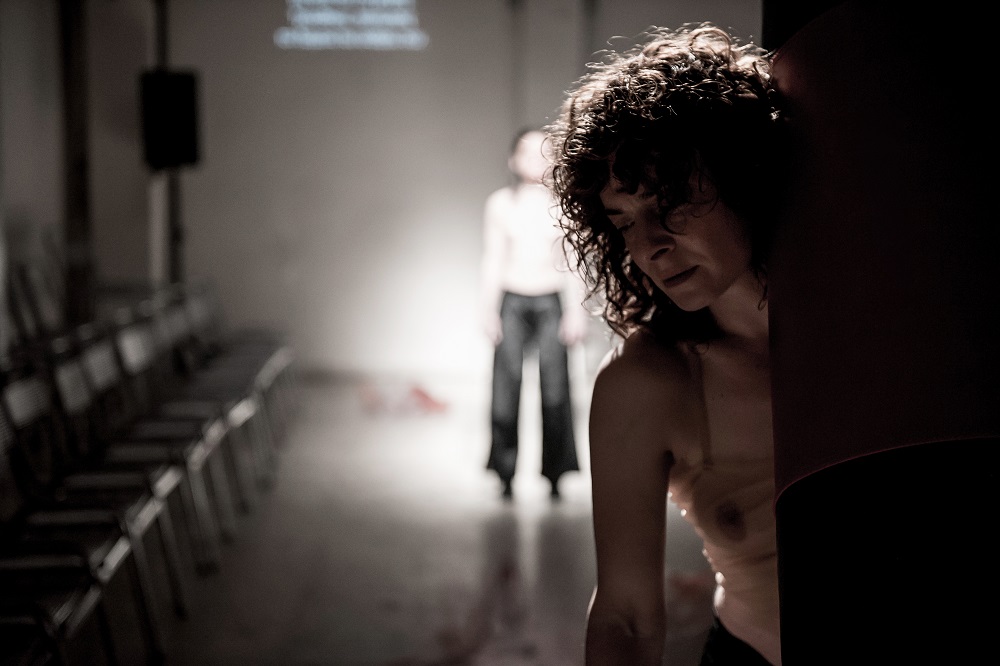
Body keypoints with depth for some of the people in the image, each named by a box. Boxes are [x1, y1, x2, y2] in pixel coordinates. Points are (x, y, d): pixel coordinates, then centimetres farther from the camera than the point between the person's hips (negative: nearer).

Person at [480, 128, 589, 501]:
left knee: (554, 386, -5)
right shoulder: (499, 204, 5)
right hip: (512, 302, 0)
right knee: (506, 385, -5)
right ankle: (506, 476, 1)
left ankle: (555, 474, 3)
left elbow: (572, 261, 6)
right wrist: (489, 311, 3)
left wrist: (577, 311, 1)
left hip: (551, 302, 0)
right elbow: (492, 260, 7)